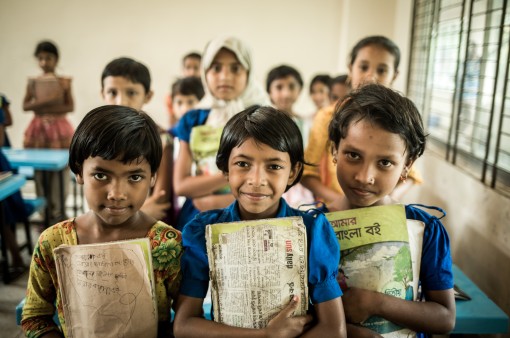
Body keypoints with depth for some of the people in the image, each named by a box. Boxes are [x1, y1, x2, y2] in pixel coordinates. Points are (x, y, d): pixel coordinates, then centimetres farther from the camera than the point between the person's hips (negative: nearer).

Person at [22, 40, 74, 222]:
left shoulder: (64, 81, 0)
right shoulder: (32, 82, 5)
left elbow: (71, 106, -2)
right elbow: (25, 106, 1)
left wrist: (53, 109, -16)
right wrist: (44, 102, -14)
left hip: (59, 126, -2)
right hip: (38, 128, 2)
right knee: (39, 169, 2)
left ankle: (58, 209, 8)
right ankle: (44, 209, 12)